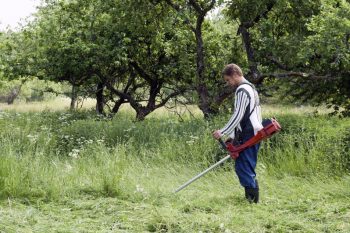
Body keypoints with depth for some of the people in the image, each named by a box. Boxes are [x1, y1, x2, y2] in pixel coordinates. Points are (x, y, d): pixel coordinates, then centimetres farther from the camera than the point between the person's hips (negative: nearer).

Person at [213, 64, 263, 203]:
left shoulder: (242, 90, -11)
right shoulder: (251, 88, 22)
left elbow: (238, 116, -17)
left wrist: (223, 132, -15)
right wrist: (233, 136, 23)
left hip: (248, 136, -10)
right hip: (255, 134, 10)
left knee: (243, 167, -9)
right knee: (247, 168, 12)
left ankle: (252, 198, -11)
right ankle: (253, 197, 13)